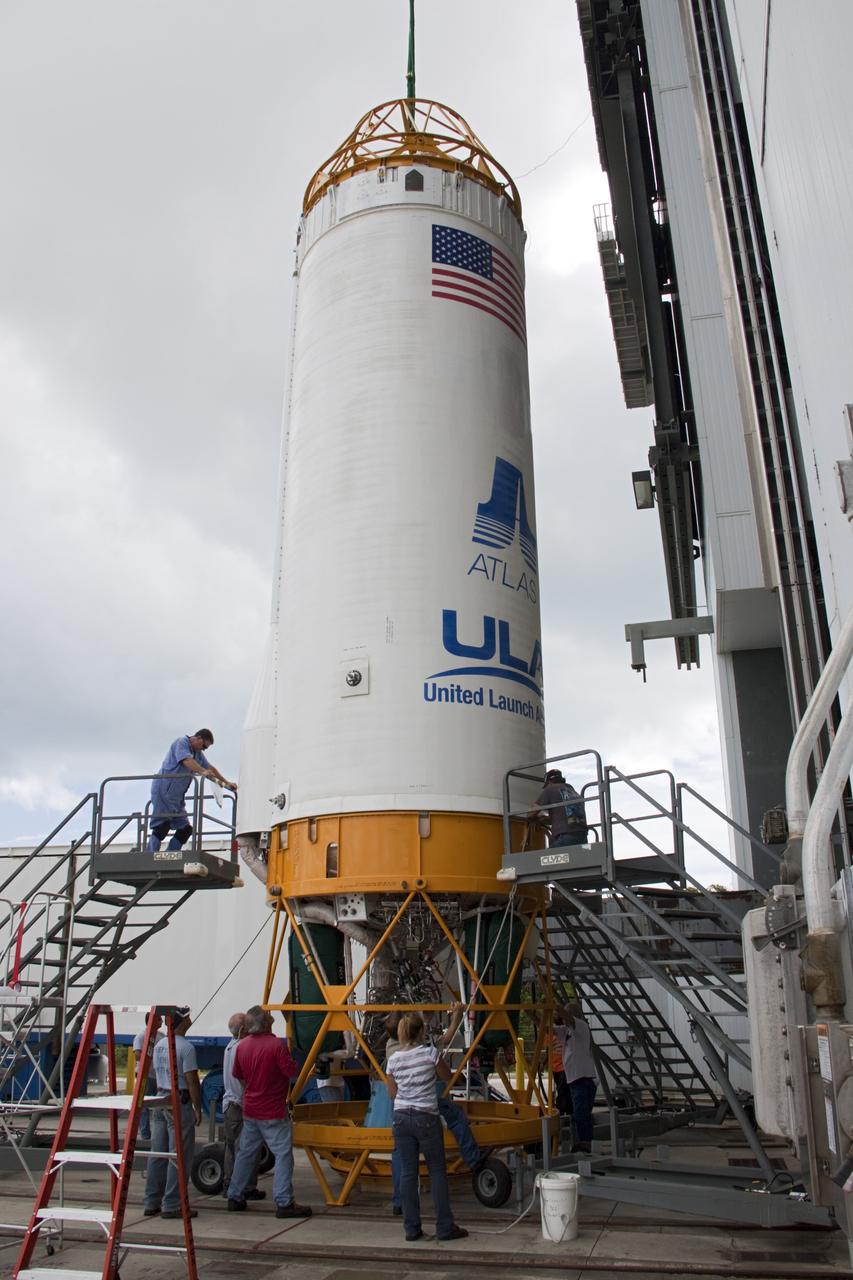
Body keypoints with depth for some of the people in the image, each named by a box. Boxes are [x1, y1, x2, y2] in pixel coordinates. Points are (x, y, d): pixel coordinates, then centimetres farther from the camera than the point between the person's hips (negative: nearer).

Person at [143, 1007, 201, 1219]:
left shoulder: (158, 1045, 10)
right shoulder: (185, 1047, -16)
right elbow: (192, 1081, -16)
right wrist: (198, 1108, -9)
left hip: (160, 1100, 8)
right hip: (179, 1102, -8)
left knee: (158, 1154, 14)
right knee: (179, 1156, -1)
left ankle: (152, 1203, 20)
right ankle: (172, 1205, 1)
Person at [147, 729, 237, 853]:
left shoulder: (198, 753, 19)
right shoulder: (181, 743, -9)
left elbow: (210, 768, 25)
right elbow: (187, 760, -27)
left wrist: (226, 782, 20)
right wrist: (203, 772, -40)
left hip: (177, 795, 9)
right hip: (163, 791, -9)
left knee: (185, 829, 2)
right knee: (161, 828, -15)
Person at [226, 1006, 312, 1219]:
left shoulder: (242, 1045, 2)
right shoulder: (276, 1045, -19)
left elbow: (237, 1075, 13)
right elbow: (293, 1074, -17)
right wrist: (288, 1058, 1)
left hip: (250, 1111, 7)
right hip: (273, 1113, -7)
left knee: (246, 1153, 18)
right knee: (283, 1155, -1)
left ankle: (235, 1197, 25)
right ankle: (284, 1203, -3)